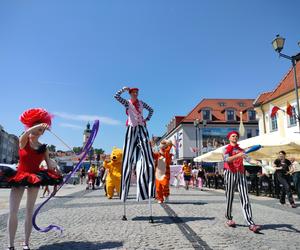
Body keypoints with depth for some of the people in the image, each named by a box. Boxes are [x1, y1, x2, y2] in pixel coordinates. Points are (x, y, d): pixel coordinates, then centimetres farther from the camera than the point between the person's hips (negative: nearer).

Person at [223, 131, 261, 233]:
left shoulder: (241, 150, 18)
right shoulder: (227, 149, 4)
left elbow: (247, 158, -1)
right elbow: (226, 159, -17)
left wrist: (254, 162, -22)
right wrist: (237, 155, -33)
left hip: (241, 174, 4)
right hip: (230, 174, -4)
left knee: (245, 199, -5)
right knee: (229, 197, 4)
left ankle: (250, 223, -9)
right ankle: (229, 218, 23)